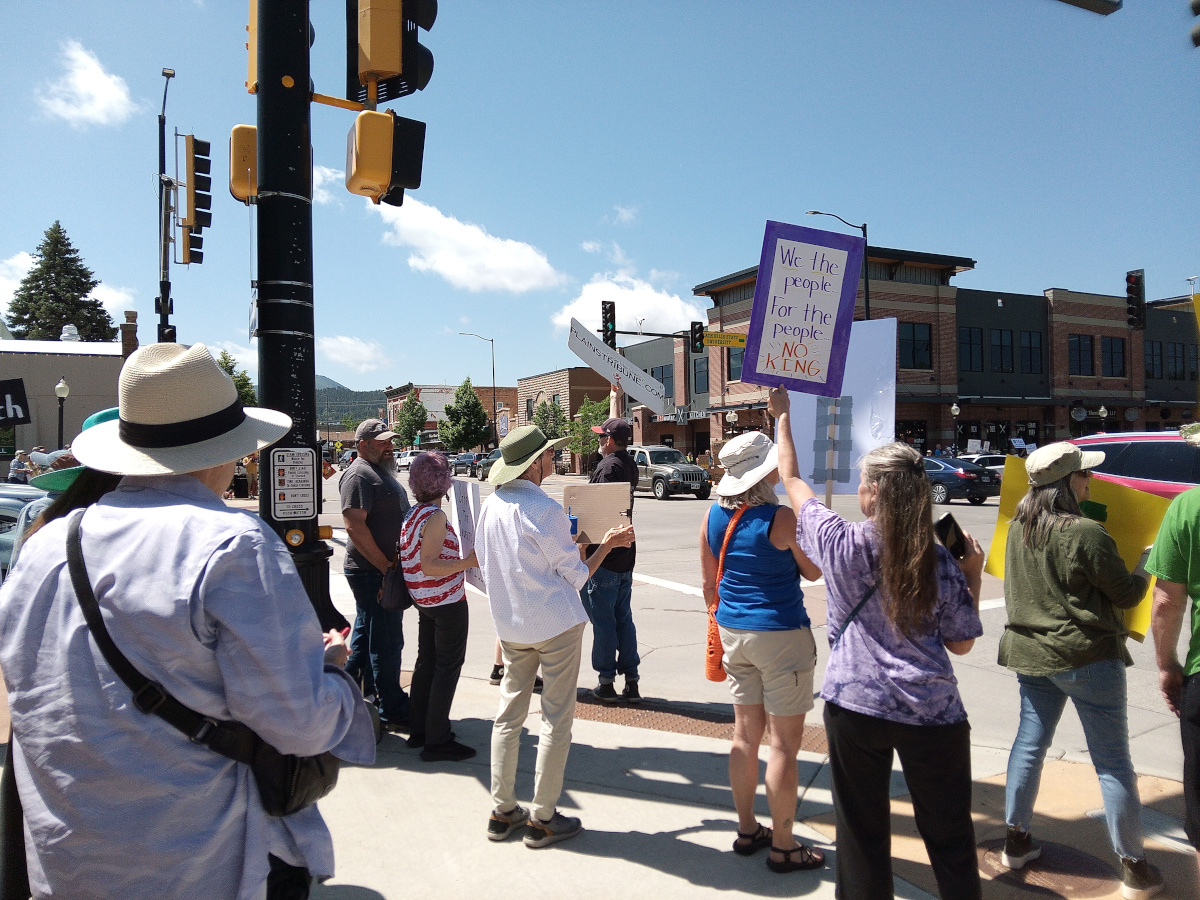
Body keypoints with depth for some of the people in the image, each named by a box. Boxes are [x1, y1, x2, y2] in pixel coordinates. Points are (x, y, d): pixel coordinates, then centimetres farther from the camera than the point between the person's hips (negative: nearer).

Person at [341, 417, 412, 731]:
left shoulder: (382, 471, 17)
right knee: (386, 642, -3)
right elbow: (354, 525, -23)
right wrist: (386, 567, -21)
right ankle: (392, 712, 6)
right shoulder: (359, 475, -15)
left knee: (366, 635, 18)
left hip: (384, 570, 10)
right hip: (373, 573, -10)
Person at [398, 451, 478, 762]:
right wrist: (468, 562, -29)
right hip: (447, 600, -9)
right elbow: (429, 566, -25)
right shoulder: (436, 517, -20)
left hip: (425, 601, 9)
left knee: (426, 663, 17)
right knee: (448, 668, 0)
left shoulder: (413, 514, 7)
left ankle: (420, 731, 27)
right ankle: (437, 742, 6)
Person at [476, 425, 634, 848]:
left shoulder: (491, 505, 2)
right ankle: (542, 819, 13)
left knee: (508, 714, 15)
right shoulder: (545, 510, -19)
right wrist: (607, 543, 1)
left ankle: (502, 812, 23)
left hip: (509, 626, 7)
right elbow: (576, 576, -11)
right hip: (556, 624, -7)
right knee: (556, 719, 5)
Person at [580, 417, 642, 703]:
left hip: (603, 556, -9)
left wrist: (583, 550, -17)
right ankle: (631, 681, 15)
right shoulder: (631, 466, 9)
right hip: (625, 555, 9)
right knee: (624, 619, 12)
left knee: (602, 620, 0)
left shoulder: (608, 466, -16)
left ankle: (606, 682, 8)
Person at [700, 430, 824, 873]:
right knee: (784, 743, 6)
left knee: (745, 735, 17)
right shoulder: (783, 519, -20)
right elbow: (813, 571, -4)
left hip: (734, 633, 7)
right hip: (781, 636, -6)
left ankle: (747, 830, 30)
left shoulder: (713, 516, -1)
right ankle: (783, 847, 18)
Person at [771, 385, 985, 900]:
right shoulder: (942, 564, -7)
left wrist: (782, 416, 17)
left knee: (861, 829, 14)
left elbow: (791, 480, 5)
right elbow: (961, 643, 2)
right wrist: (974, 574, 10)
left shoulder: (841, 543, -9)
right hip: (932, 713, 1)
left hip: (854, 705, 0)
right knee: (948, 834, 15)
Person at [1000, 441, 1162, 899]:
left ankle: (1016, 840, 25)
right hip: (1087, 656, -6)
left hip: (1029, 651, 6)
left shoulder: (1018, 528, 0)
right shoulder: (1086, 533, -20)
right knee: (1113, 762, 7)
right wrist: (1146, 569, 8)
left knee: (1029, 743, 16)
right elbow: (1125, 593, -8)